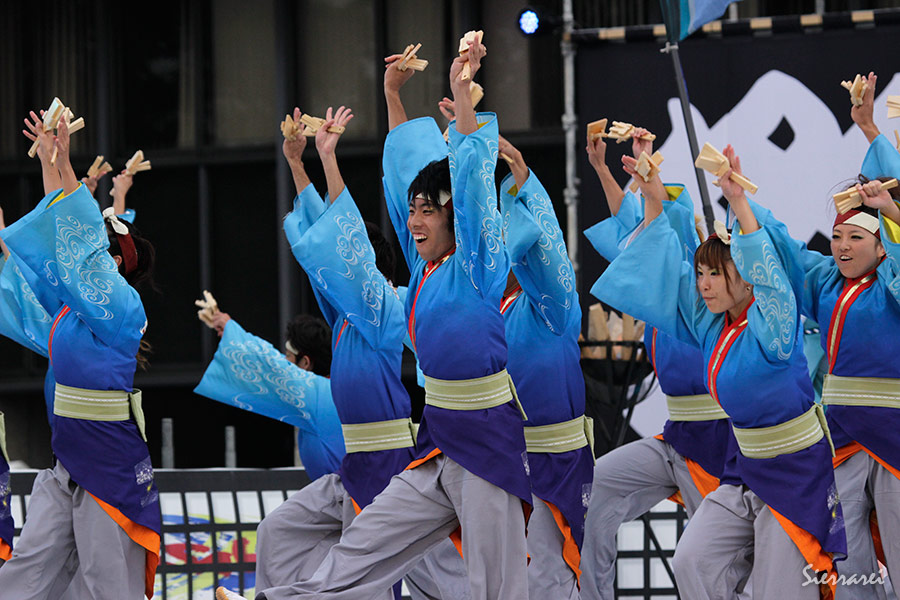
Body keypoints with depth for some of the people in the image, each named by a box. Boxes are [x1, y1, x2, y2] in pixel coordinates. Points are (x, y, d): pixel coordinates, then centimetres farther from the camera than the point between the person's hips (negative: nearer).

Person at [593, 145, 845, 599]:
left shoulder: (772, 326, -15)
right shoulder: (713, 325, 5)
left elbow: (766, 275, -34)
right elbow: (666, 272, 10)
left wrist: (738, 201, -41)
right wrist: (653, 203, 1)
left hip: (797, 471, -7)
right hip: (747, 468, 7)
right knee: (692, 561, -7)